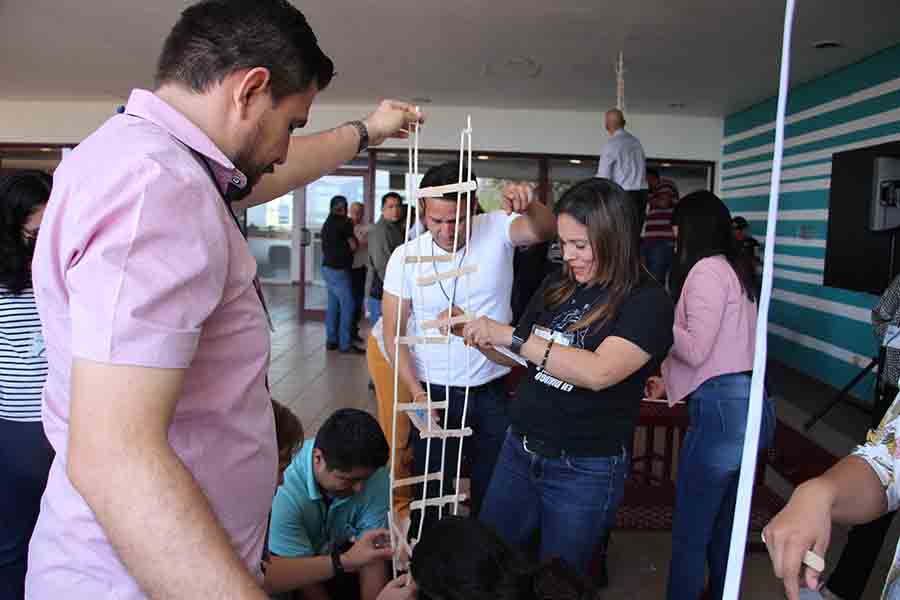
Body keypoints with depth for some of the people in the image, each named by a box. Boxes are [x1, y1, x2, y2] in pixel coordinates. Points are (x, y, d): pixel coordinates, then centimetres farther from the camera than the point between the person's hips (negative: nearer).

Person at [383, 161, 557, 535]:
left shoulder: (496, 230, -8)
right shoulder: (406, 256, -7)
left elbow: (546, 230, -25)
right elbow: (394, 332, -5)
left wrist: (528, 205, -47)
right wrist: (417, 391, -14)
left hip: (494, 392, 1)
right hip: (434, 392, 0)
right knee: (430, 494, 13)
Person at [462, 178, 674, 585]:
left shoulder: (647, 302, -14)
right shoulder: (556, 287, 3)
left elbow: (598, 372, -29)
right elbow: (517, 359, 13)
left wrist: (509, 336, -28)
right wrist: (479, 337, -6)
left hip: (585, 470, -5)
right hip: (519, 451, 6)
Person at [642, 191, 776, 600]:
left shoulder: (707, 270, -11)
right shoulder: (732, 268, 17)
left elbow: (696, 349, -16)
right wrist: (669, 381, 22)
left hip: (721, 407, -10)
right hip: (749, 403, 10)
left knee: (690, 531, 3)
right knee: (725, 526, 20)